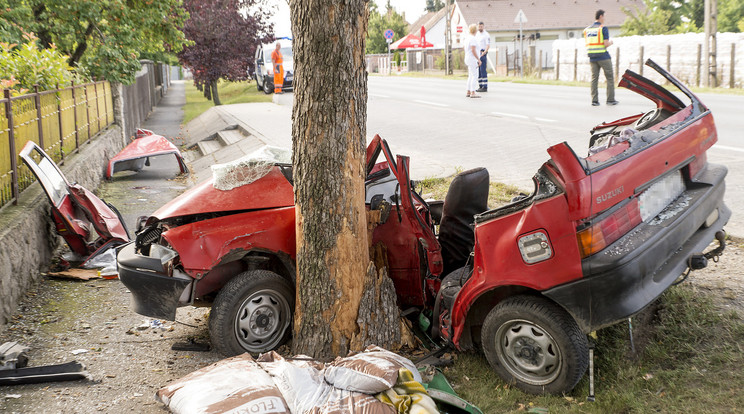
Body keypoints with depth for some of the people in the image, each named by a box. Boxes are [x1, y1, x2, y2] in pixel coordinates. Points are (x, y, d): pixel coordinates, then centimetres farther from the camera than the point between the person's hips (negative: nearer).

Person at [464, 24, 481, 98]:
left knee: (471, 76, 13)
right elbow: (473, 50, -22)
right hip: (473, 59, -10)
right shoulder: (473, 39, -15)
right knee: (475, 76, -10)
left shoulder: (467, 39, 13)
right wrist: (479, 59, -20)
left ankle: (468, 92, 14)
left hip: (468, 59, 10)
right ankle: (473, 93, -14)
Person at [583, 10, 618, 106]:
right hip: (603, 57, -5)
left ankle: (594, 100, -1)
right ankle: (610, 99, 4)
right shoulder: (603, 28, -8)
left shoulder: (587, 29, 10)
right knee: (610, 78, 4)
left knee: (594, 79, 5)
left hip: (592, 58, 5)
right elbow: (606, 44, -14)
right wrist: (610, 42, 7)